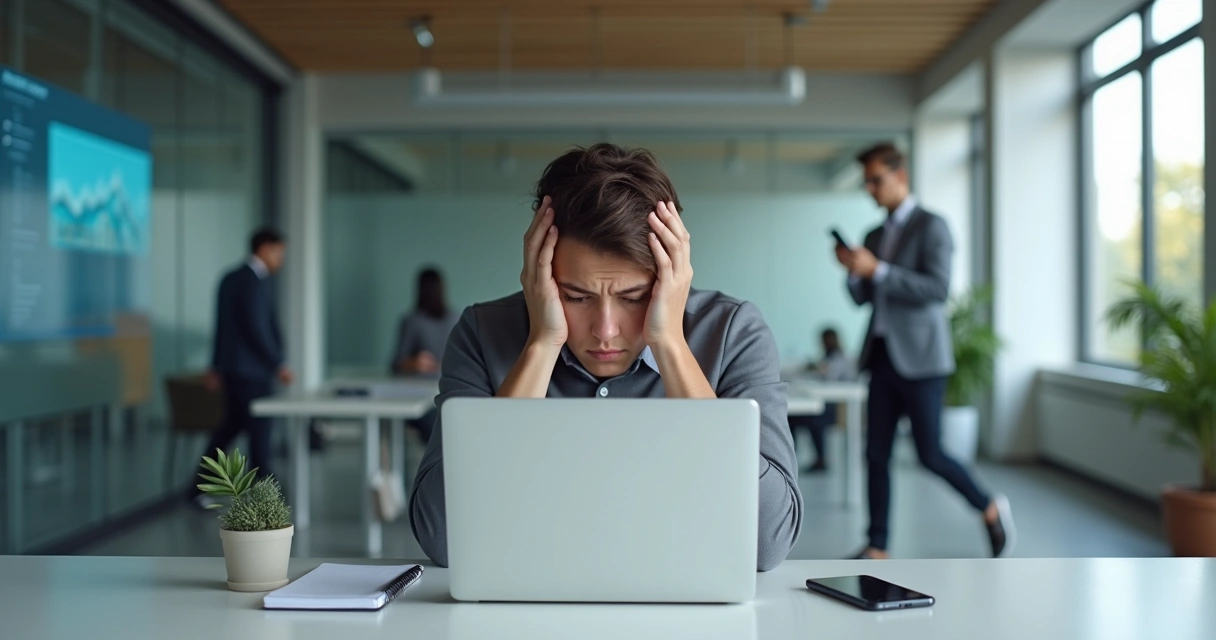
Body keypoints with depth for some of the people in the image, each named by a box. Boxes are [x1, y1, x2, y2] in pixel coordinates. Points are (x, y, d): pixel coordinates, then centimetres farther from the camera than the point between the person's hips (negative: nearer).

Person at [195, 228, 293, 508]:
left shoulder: (230, 279, 12)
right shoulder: (256, 283, -17)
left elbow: (222, 324, 16)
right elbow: (258, 330, -22)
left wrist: (217, 366, 20)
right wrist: (278, 365, -17)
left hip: (232, 367, 9)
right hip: (253, 370, -9)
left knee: (232, 424, 16)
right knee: (259, 429, -1)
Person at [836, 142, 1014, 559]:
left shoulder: (931, 226, -5)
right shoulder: (875, 236, 16)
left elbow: (938, 288, -17)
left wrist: (877, 269, -22)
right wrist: (854, 271, -4)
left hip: (919, 357, -6)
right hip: (883, 354, 7)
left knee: (930, 454, -4)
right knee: (876, 453, 2)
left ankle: (991, 510, 19)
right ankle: (877, 547, 5)